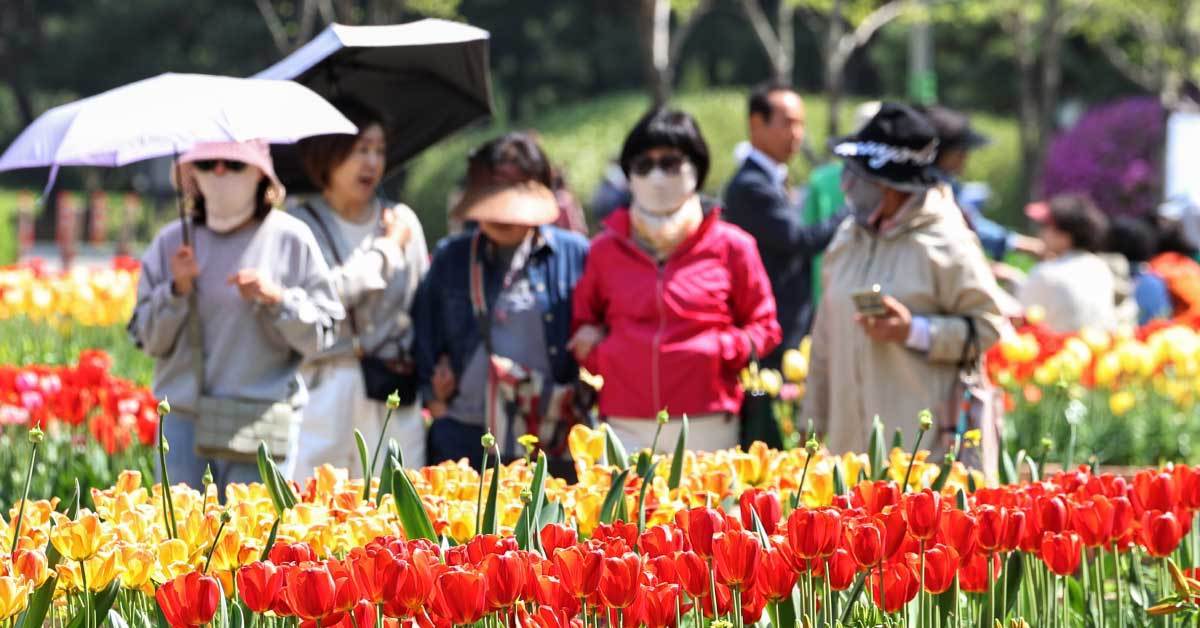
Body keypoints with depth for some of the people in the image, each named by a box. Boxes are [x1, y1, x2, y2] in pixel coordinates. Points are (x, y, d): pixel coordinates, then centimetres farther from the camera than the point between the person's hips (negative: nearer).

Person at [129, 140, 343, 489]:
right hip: (184, 420, 2)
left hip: (261, 421, -2)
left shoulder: (291, 239, 1)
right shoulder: (172, 241, 8)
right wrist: (177, 290, -6)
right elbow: (149, 340, 8)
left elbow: (320, 338, 1)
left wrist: (276, 299, -14)